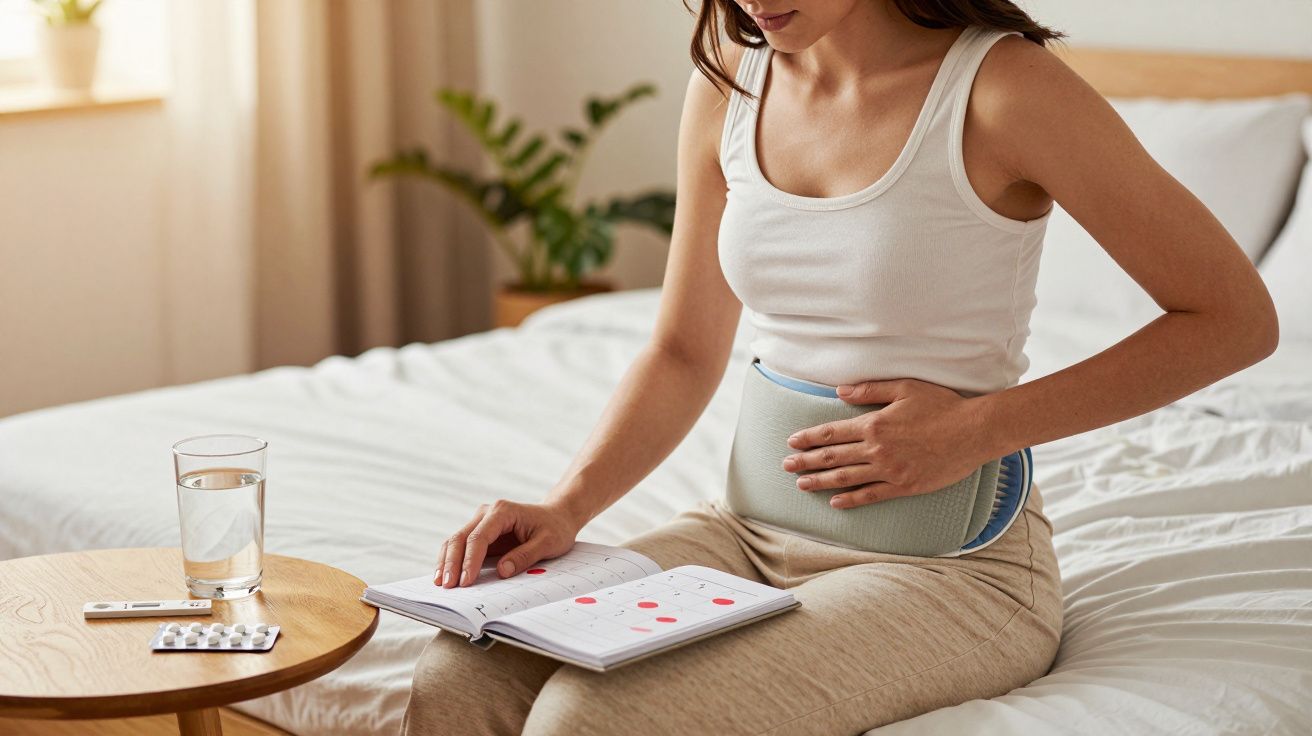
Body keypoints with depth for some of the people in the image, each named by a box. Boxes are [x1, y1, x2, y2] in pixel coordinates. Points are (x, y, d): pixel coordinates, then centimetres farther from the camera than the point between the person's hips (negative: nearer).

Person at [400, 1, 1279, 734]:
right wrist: (566, 507, -6)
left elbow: (1238, 318, -10)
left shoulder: (999, 85, -15)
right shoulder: (729, 81, 4)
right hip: (753, 532, 6)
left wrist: (975, 429, -15)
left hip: (952, 565, -5)